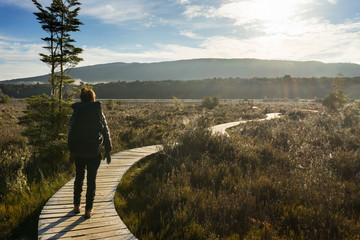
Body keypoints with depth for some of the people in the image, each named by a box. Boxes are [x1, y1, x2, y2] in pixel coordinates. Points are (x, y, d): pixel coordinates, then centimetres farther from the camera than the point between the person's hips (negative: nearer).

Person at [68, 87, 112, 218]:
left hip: (78, 151, 2)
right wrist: (108, 151, 9)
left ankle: (76, 206, 27)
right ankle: (88, 210, 12)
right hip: (94, 151, -2)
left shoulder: (76, 112, 0)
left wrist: (71, 151, 12)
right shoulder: (98, 112, -3)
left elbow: (71, 132, 3)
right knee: (91, 179, 7)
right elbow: (106, 132, 0)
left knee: (79, 177, 18)